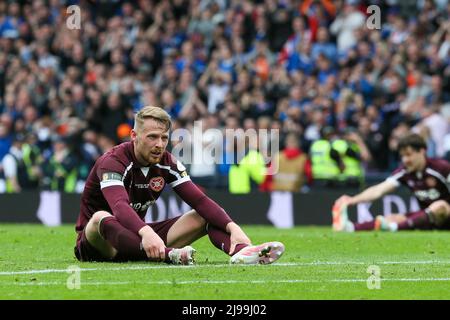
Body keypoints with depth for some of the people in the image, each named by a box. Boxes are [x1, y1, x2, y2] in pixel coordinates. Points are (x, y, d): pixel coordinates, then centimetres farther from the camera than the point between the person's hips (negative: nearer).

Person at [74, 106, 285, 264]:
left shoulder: (167, 163, -1)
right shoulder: (112, 162, -21)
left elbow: (199, 200, -8)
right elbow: (119, 206, -40)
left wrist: (233, 227, -25)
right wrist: (146, 233, -59)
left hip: (136, 238, 6)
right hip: (96, 242, -6)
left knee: (204, 216, -4)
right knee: (101, 217, -41)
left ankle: (241, 252, -36)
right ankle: (168, 255, -62)